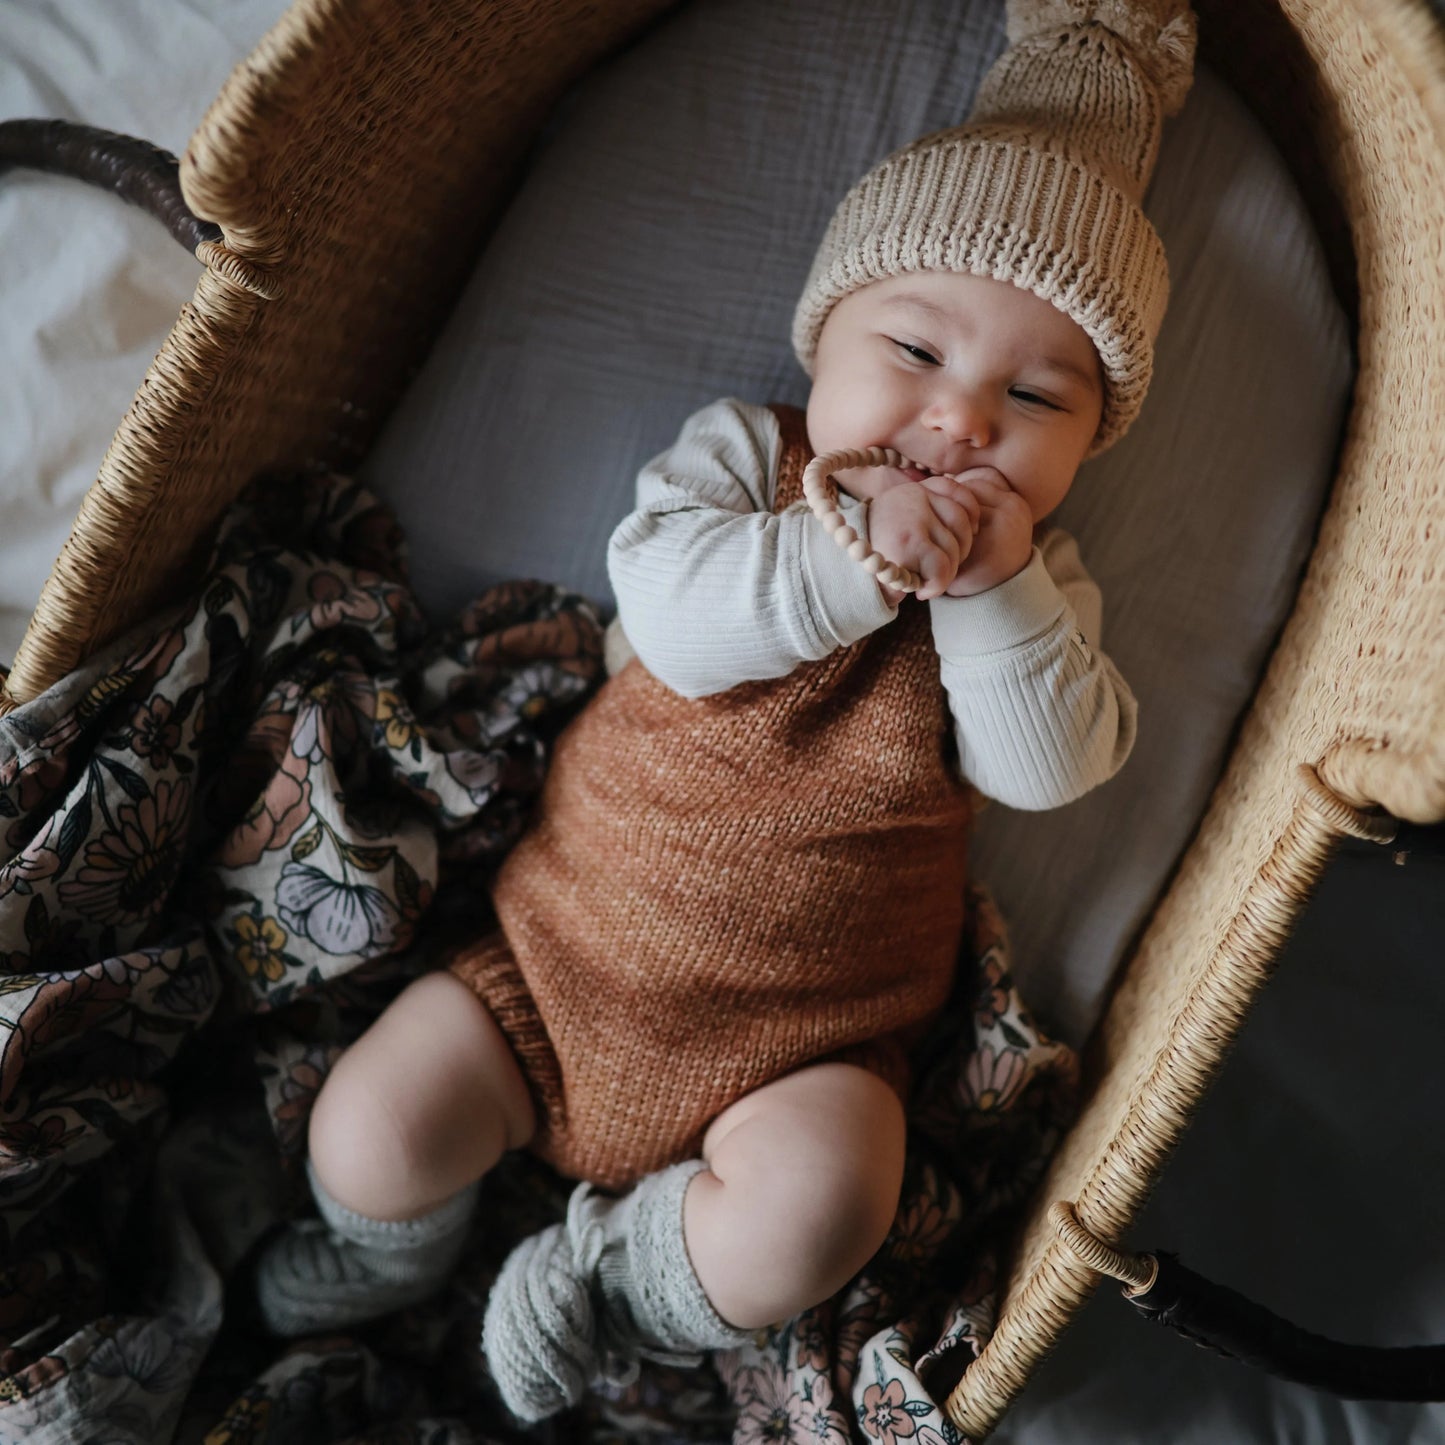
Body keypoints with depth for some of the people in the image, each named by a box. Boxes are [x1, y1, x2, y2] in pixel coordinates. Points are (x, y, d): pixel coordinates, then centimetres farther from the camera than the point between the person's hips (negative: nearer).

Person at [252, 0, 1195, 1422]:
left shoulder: (1035, 577, 1)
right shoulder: (742, 450, -3)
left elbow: (1049, 767, -13)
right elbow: (666, 605, -21)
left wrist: (994, 591, -24)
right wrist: (852, 558, -31)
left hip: (803, 1033, 0)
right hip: (574, 947, 1)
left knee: (815, 1204, -26)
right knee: (375, 1123, -6)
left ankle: (622, 1284, 5)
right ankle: (387, 1263, 30)